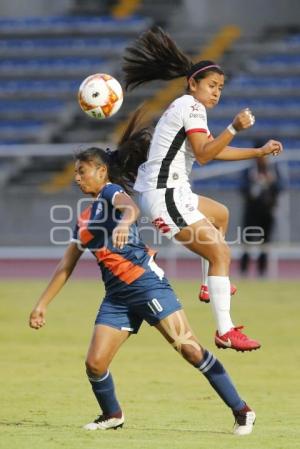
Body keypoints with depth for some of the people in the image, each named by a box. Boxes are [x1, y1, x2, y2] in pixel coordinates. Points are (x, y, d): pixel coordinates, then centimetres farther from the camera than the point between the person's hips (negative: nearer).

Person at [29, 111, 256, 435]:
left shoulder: (110, 192, -1)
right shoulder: (83, 220, 21)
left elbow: (130, 208, -26)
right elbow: (66, 267, 26)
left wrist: (123, 223, -49)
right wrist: (41, 305, 22)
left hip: (146, 283, -7)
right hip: (116, 296, 7)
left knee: (189, 348, -13)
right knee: (94, 364, -4)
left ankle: (241, 411, -9)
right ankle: (112, 415, 22)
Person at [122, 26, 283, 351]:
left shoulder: (189, 107, 19)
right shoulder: (191, 107, -11)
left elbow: (214, 150, 28)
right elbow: (204, 155, -23)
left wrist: (260, 152, 26)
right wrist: (234, 129, -31)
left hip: (171, 192, 11)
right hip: (164, 195, -11)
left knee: (220, 215, 35)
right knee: (221, 253, -15)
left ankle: (213, 286, 37)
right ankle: (225, 332, -21)